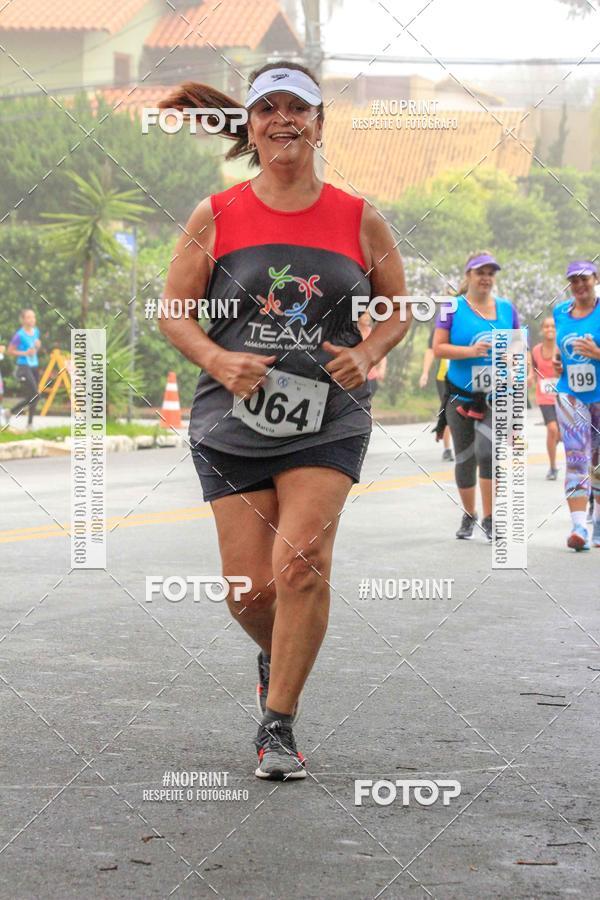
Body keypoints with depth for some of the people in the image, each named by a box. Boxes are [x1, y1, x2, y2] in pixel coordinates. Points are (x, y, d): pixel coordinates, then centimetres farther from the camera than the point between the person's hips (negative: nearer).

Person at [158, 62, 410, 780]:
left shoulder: (359, 221, 4)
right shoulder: (215, 217, 3)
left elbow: (398, 309, 15)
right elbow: (174, 312, 6)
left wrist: (368, 354, -6)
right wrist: (218, 360, -13)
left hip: (328, 421, -1)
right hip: (233, 422, 1)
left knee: (301, 562, -19)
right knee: (250, 591, -2)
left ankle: (278, 727, -6)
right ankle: (277, 658, 35)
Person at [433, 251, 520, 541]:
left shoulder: (506, 308, 7)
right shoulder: (452, 308, -2)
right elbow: (438, 348, -7)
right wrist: (470, 351, -20)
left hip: (497, 397, 0)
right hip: (461, 396, 0)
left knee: (487, 449, -20)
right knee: (465, 458, 8)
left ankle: (489, 519, -13)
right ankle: (468, 516, 27)